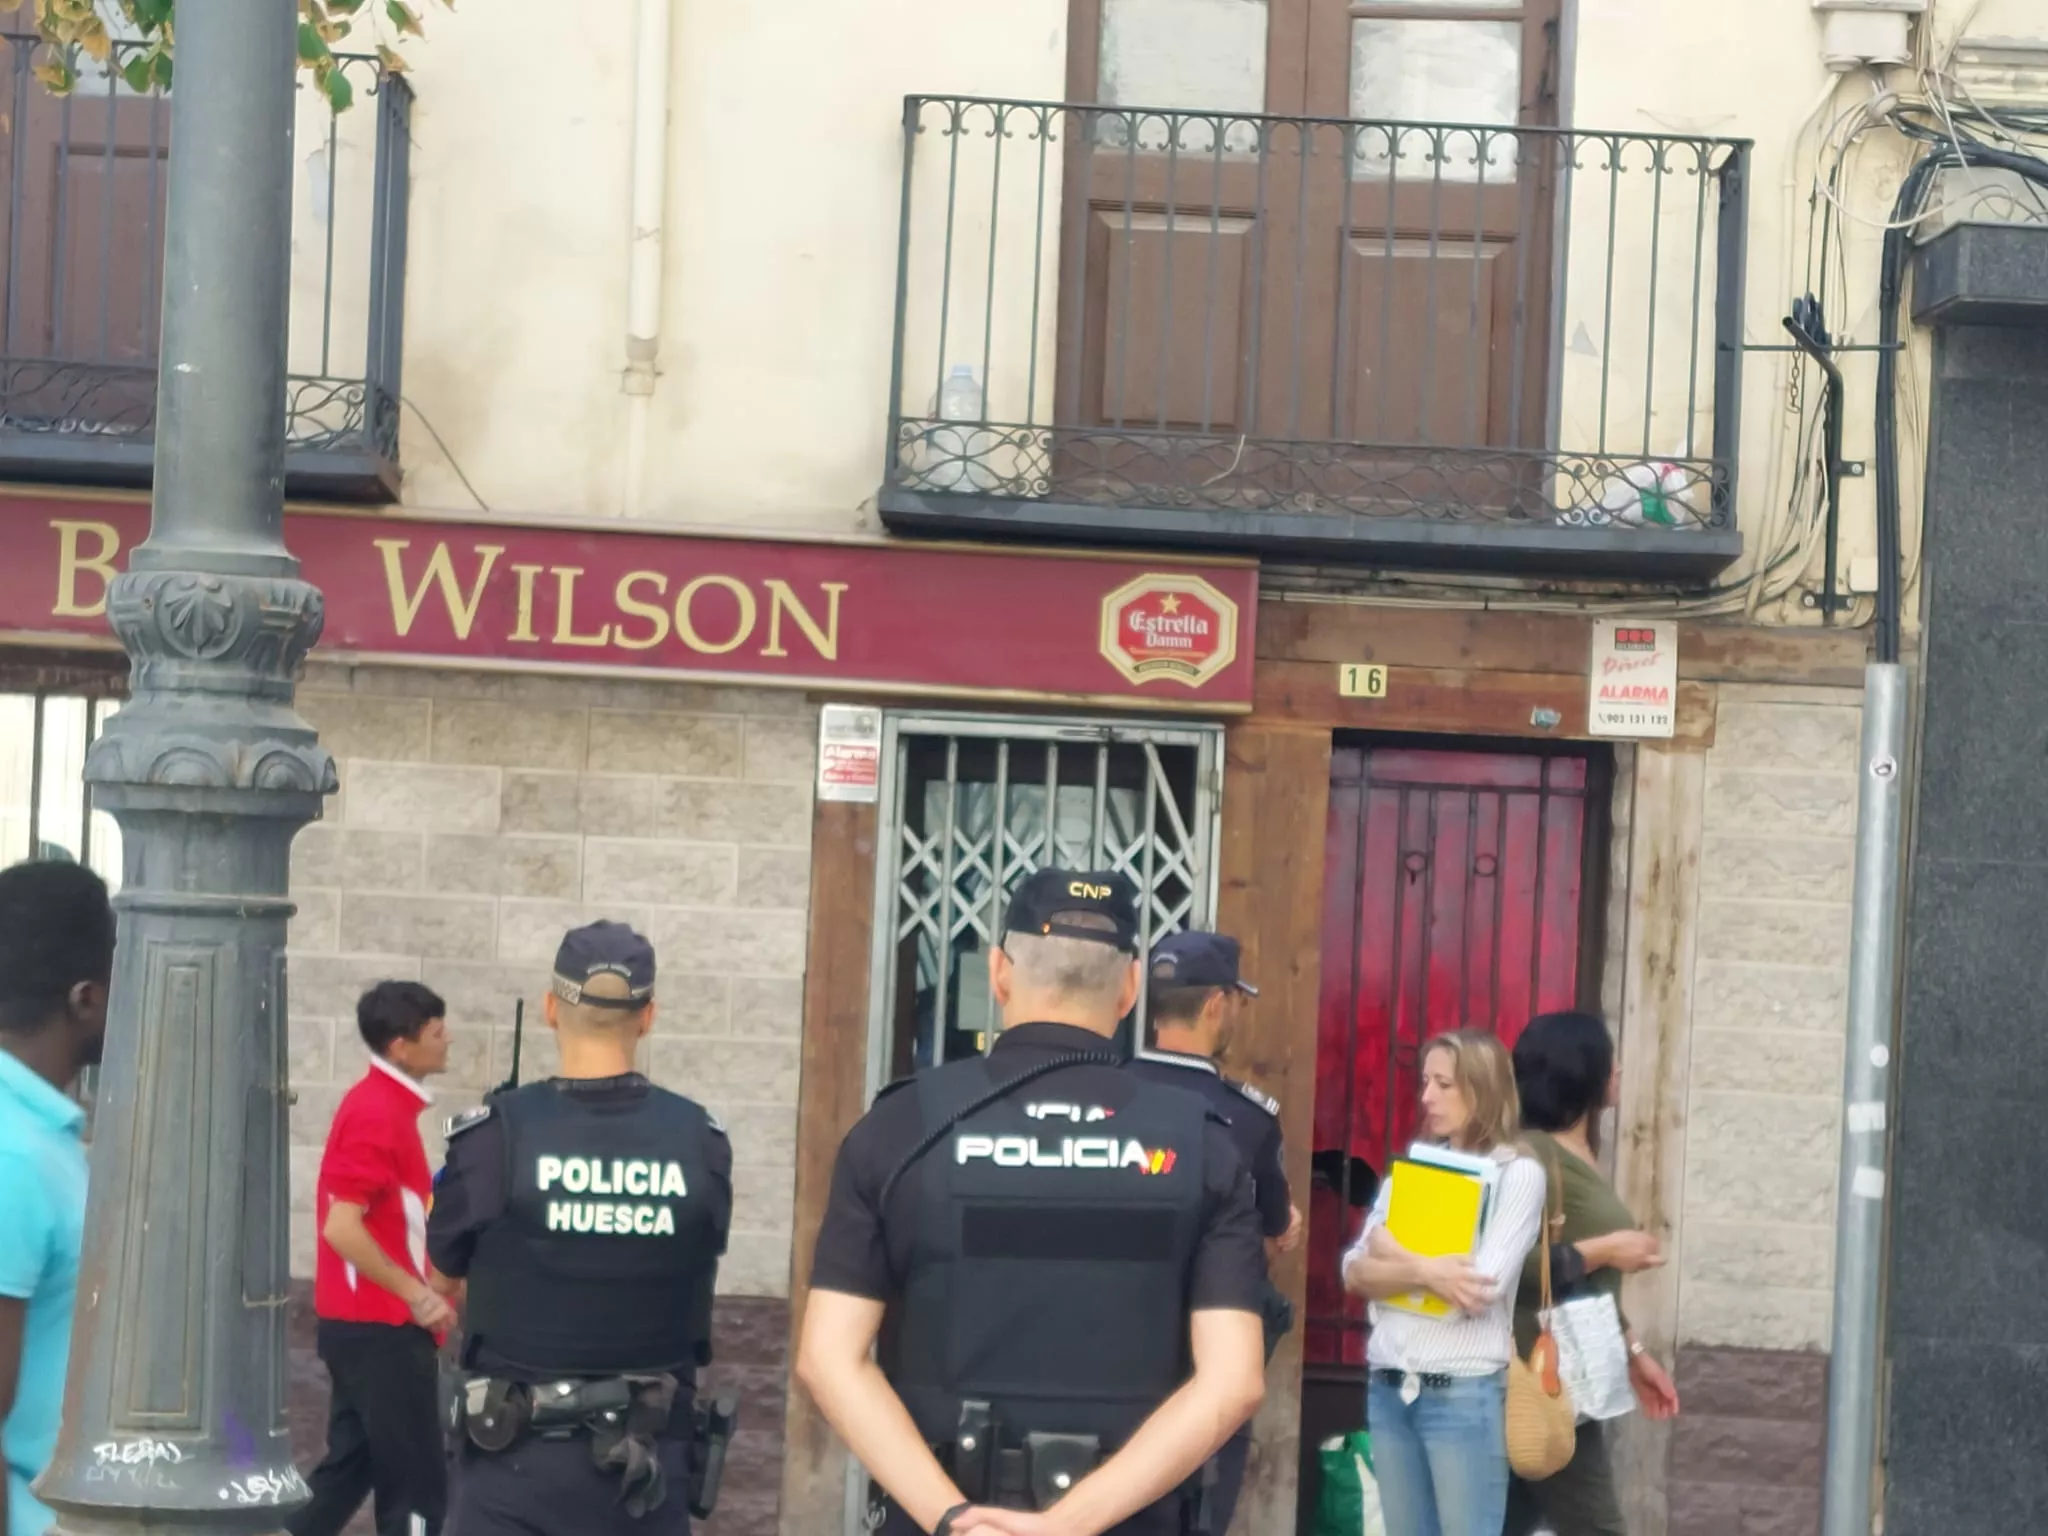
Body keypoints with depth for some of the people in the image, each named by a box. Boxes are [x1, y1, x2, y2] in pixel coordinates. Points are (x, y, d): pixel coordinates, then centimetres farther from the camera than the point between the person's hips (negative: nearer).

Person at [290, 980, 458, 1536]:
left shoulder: (383, 1105, 12)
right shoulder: (378, 1114, -18)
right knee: (418, 1483, -2)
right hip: (382, 1327, -10)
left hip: (366, 1322, 10)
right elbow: (342, 1228, -25)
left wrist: (429, 1282, 17)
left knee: (351, 1466, 15)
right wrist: (418, 1295, -20)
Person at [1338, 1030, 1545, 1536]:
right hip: (1388, 1386, 6)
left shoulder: (1519, 1173, -4)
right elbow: (1356, 1273, 3)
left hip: (1464, 1393, -6)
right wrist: (1424, 1272, -15)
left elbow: (1480, 1292, -14)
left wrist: (1396, 1256, -3)